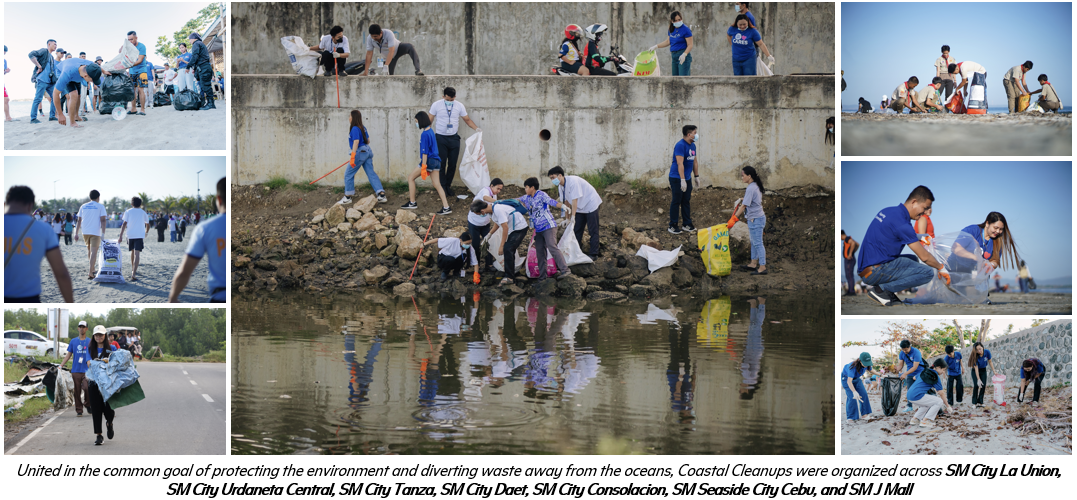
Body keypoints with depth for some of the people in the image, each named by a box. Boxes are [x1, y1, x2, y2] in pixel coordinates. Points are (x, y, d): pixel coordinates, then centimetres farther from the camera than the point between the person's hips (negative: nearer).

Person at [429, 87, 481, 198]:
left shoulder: (459, 106, 3)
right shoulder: (436, 105, -3)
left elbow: (467, 119, 9)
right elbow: (429, 120, 2)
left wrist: (476, 128, -6)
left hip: (454, 138, 2)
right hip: (440, 138, -2)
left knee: (452, 164, 4)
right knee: (441, 164, -5)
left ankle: (448, 186, 18)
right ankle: (442, 187, 4)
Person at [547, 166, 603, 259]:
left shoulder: (573, 181, -29)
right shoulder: (561, 186, -3)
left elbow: (575, 200, -31)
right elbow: (566, 202, 6)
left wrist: (573, 217, -31)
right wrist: (568, 219, 7)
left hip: (591, 205, -8)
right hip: (580, 208, 8)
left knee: (592, 231, -5)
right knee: (576, 230, 7)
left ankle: (593, 255, -3)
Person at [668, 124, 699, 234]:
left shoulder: (692, 145, 10)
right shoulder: (680, 145, -18)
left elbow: (694, 162, 19)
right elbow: (680, 163, -23)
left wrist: (696, 176, 19)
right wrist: (682, 180, -27)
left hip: (687, 178, 8)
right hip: (677, 178, -8)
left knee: (686, 201, 12)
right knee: (676, 201, -2)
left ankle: (687, 224, 19)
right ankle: (673, 226, 4)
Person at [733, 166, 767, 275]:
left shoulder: (750, 188, -21)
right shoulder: (756, 186, 9)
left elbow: (744, 206, -23)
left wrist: (734, 218, -20)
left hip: (756, 219, -10)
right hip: (757, 218, 10)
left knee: (758, 243, -5)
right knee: (754, 242, 17)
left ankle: (762, 267, -1)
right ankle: (754, 264, 26)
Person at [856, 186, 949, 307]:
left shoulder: (888, 211, 12)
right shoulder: (901, 223, -16)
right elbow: (924, 257, -10)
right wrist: (941, 268, 8)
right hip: (875, 272, -10)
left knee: (913, 259, 28)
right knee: (927, 272, -13)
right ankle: (881, 289, -9)